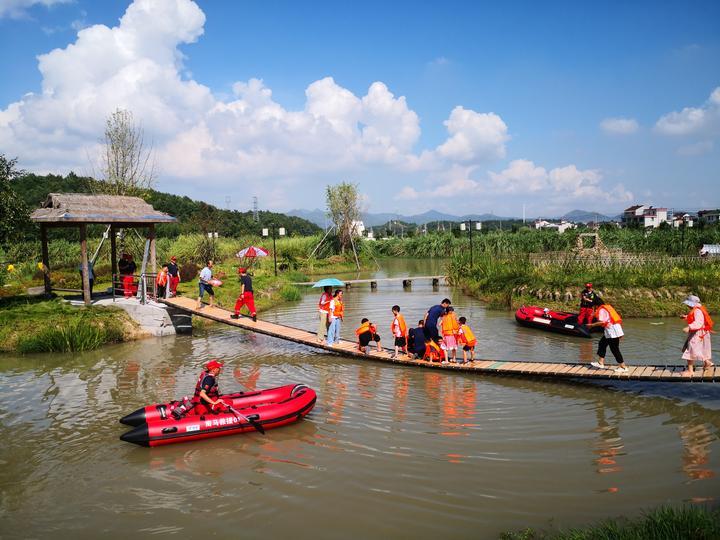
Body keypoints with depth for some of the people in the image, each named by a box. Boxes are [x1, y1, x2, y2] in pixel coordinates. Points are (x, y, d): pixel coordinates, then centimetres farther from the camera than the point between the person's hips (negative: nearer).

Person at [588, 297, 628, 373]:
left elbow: (601, 322, -24)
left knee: (615, 349, -4)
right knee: (602, 343, 17)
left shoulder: (601, 310, -12)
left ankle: (623, 367, 2)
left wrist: (592, 325, -13)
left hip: (612, 332, -10)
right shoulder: (608, 307, 15)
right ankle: (601, 363, 22)